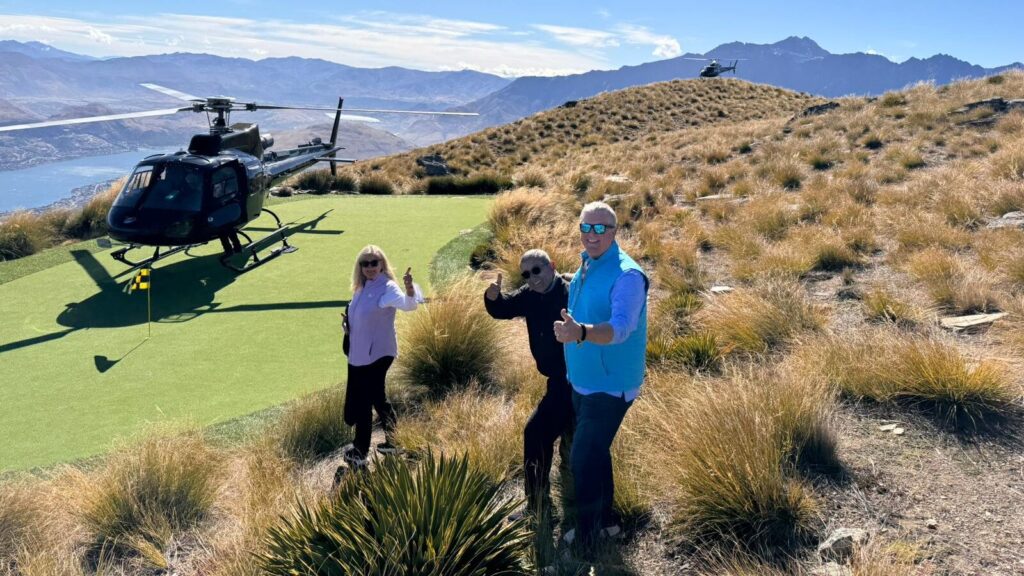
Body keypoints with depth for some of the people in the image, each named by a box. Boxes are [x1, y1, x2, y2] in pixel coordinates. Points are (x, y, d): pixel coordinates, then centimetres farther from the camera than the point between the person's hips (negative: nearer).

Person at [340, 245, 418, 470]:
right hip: (358, 354, 9)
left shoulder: (387, 288, -17)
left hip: (377, 353, -9)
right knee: (375, 398, 18)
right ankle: (391, 441, 32)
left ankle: (359, 453, 9)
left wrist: (409, 289, -56)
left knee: (363, 402, -3)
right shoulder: (361, 288, 9)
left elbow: (408, 305, -35)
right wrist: (347, 321, 0)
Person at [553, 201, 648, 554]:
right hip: (583, 382, 9)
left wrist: (580, 333, -53)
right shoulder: (586, 266, 5)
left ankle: (584, 543, 13)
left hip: (609, 387, -9)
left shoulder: (626, 274, -23)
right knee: (594, 454, 20)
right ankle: (605, 521, 38)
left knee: (583, 460, -4)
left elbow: (620, 328, -37)